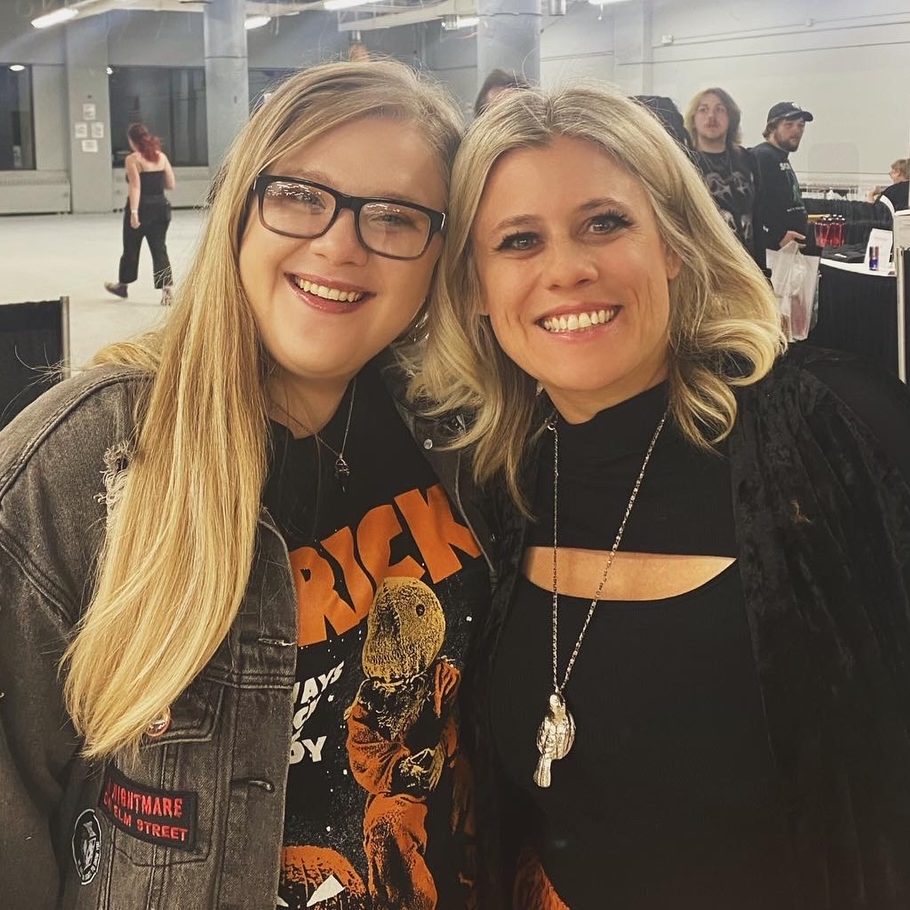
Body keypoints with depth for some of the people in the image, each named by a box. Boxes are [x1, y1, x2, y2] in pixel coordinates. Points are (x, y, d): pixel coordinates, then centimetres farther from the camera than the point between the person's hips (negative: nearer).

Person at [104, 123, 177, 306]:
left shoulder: (132, 159, -10)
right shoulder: (161, 157, 5)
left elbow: (135, 187, -19)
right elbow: (171, 185, 7)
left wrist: (134, 212, -24)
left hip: (141, 208, -4)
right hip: (160, 207, 4)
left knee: (131, 249, 13)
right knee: (159, 249, 4)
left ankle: (123, 285, 31)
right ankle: (167, 288, -8)